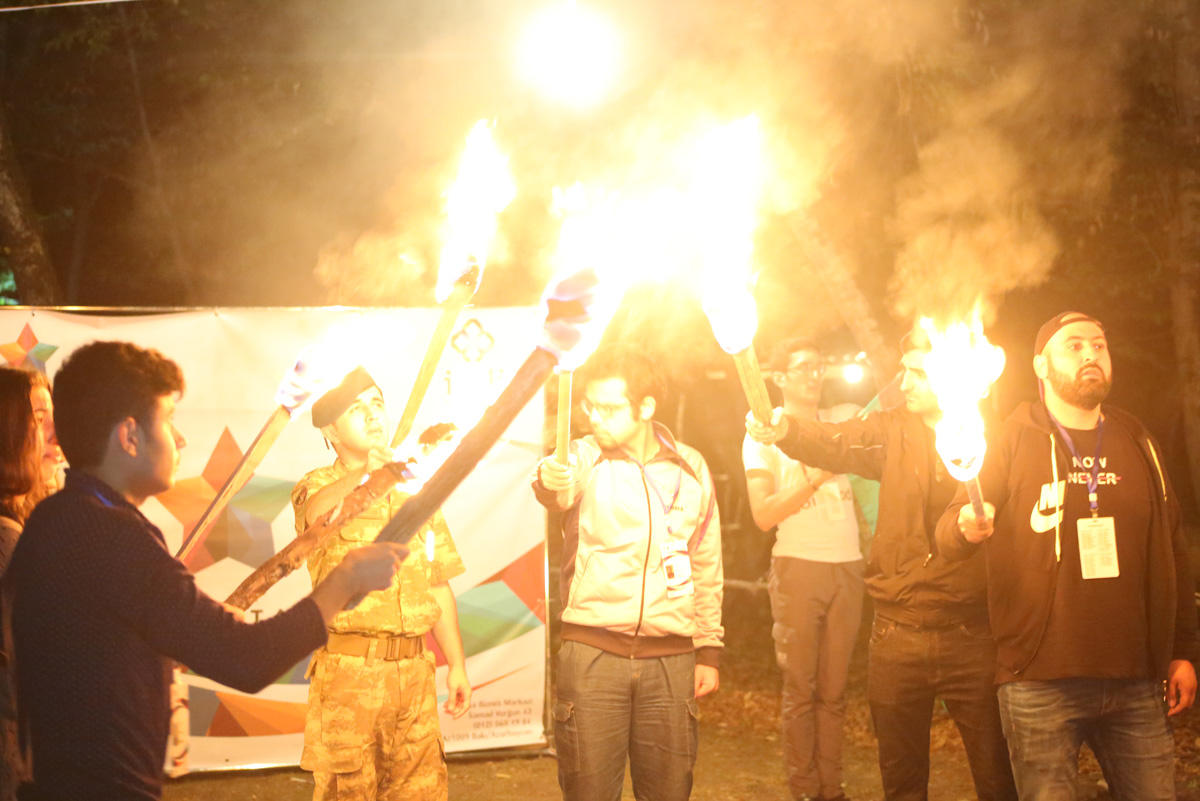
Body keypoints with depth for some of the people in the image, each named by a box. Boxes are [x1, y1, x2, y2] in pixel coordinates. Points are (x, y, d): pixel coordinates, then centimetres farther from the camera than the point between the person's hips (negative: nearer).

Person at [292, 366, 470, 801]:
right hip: (349, 668, -5)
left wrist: (457, 665, 16)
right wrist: (366, 472, -47)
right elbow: (318, 510, -27)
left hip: (415, 668, 5)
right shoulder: (319, 485, 1)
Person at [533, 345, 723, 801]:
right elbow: (557, 491, -26)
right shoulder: (585, 459, -1)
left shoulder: (691, 469, 7)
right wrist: (553, 480, -50)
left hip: (670, 659, 2)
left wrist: (710, 649, 13)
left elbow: (707, 567, 15)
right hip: (592, 654, -2)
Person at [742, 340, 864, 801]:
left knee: (834, 689, 6)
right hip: (798, 567, -3)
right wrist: (815, 477, -14)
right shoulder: (765, 433, 2)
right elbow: (763, 515, -5)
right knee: (800, 689, -1)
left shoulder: (842, 419, 12)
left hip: (847, 567, 3)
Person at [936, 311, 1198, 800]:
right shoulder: (1011, 442, 2)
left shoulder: (1137, 442, 12)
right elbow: (948, 533, -3)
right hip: (1040, 683, -3)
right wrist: (967, 527, -27)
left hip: (1136, 682, 3)